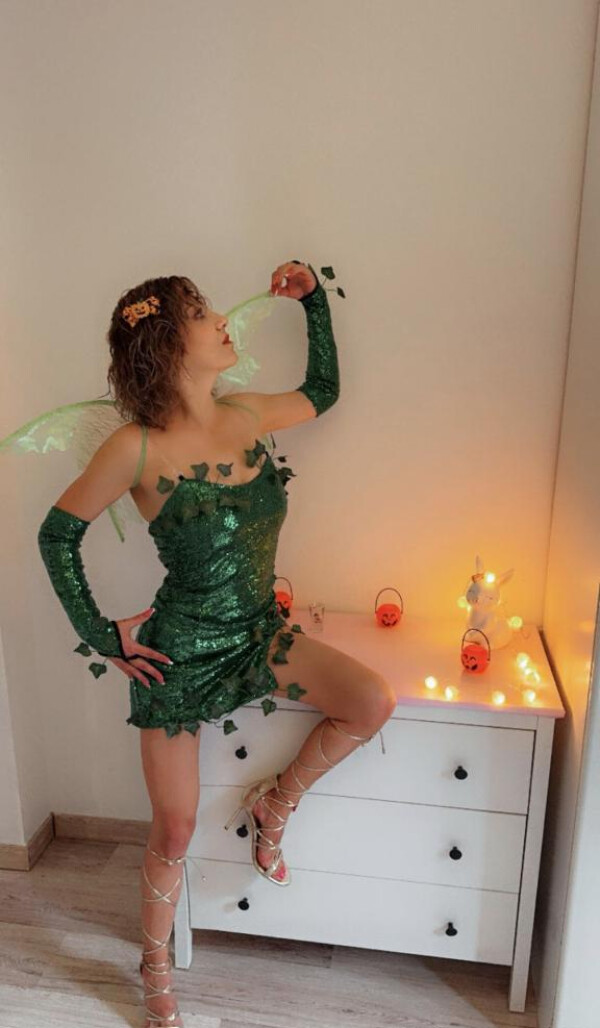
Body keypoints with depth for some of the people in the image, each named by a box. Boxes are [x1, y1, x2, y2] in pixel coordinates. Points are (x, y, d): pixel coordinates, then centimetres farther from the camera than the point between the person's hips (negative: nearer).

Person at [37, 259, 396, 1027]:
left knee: (374, 702, -16)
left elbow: (322, 390, 17)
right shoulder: (137, 448, -19)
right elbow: (57, 534, -7)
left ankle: (276, 800, 14)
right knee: (175, 830, 10)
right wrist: (102, 636, -7)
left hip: (258, 634, 5)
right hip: (180, 652, -4)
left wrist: (313, 298, 12)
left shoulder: (248, 416, -3)